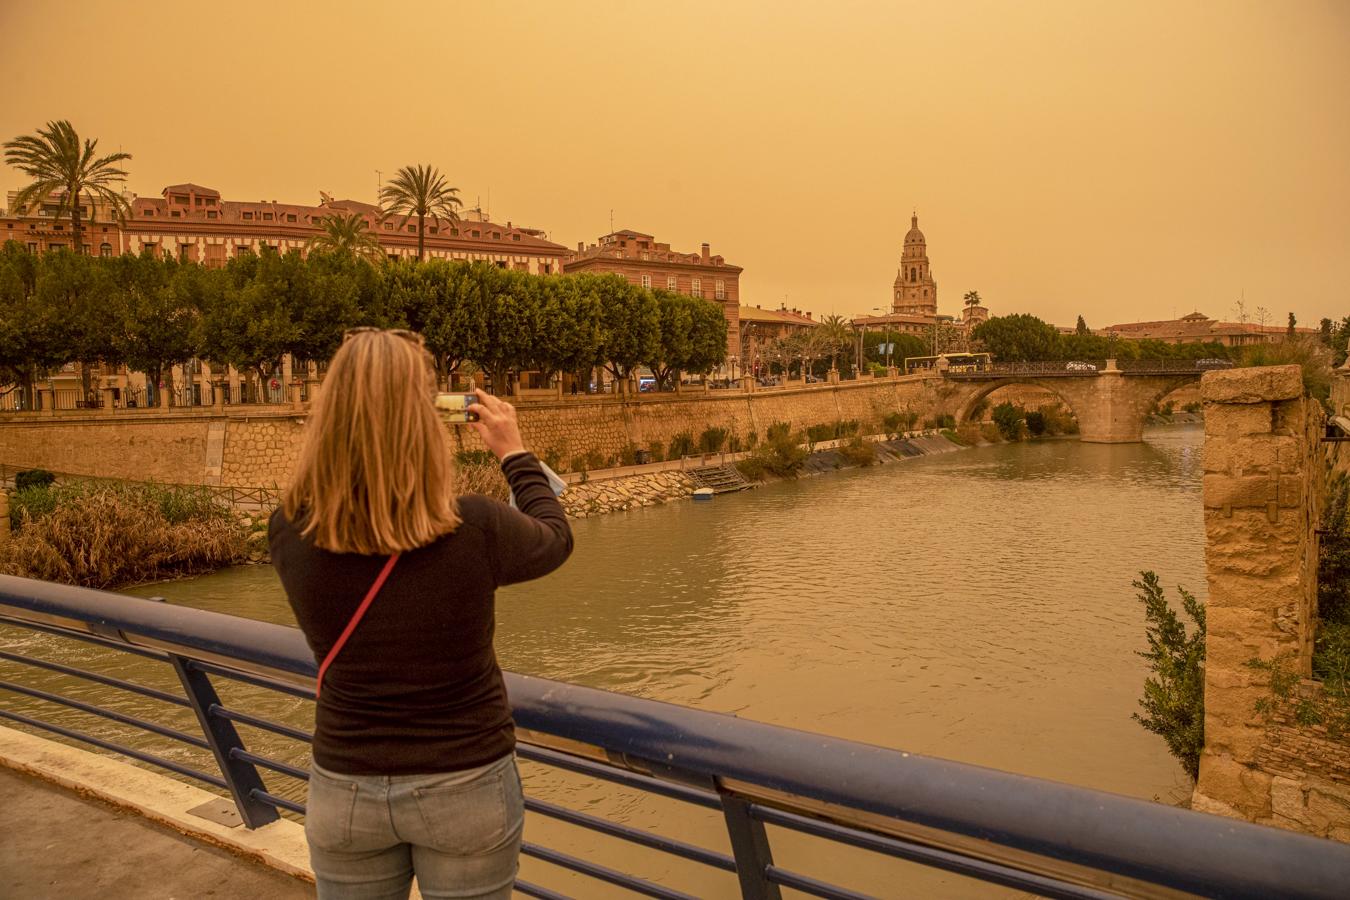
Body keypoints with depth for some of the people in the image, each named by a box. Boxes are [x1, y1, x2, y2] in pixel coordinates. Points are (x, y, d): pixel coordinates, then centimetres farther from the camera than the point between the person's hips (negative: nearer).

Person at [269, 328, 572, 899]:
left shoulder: (289, 532, -16)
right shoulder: (472, 528, -23)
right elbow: (555, 540, -1)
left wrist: (356, 419, 8)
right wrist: (514, 453, 9)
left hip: (344, 789, 2)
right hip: (465, 786, -2)